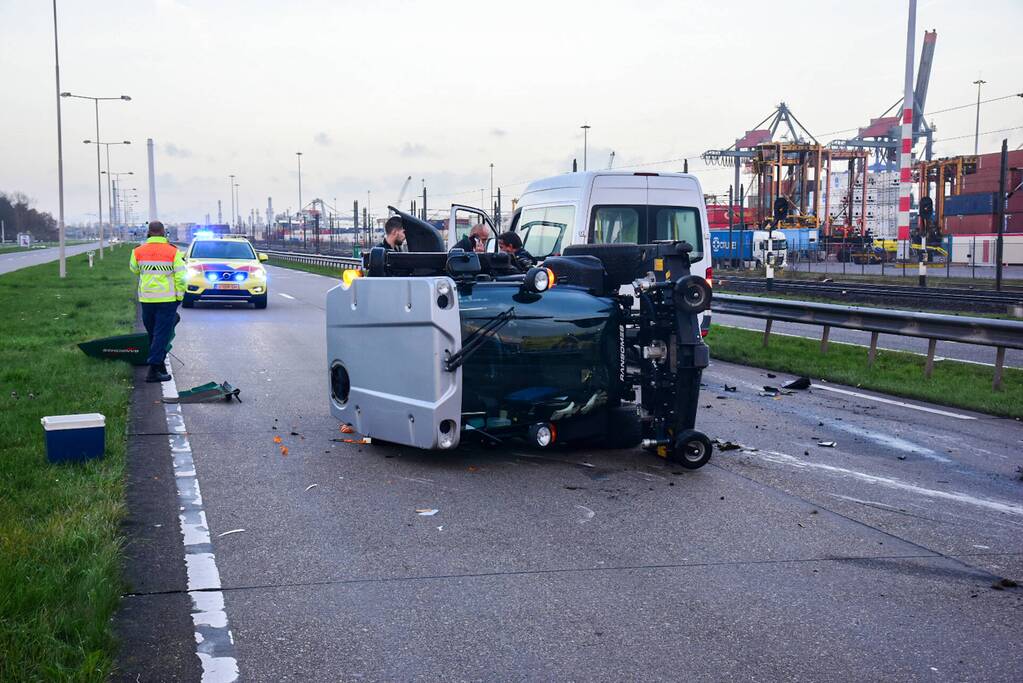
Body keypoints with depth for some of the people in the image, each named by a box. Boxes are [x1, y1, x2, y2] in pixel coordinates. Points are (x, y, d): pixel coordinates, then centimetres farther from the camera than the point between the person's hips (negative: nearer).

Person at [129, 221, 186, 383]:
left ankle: (159, 362, 29)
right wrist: (179, 296, 1)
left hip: (146, 299, 3)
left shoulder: (138, 251, 0)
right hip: (167, 299, -3)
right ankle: (154, 370, -7)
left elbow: (134, 270, 19)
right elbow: (180, 277, -9)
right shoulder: (173, 251, -8)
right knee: (162, 334, -2)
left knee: (152, 333, 19)